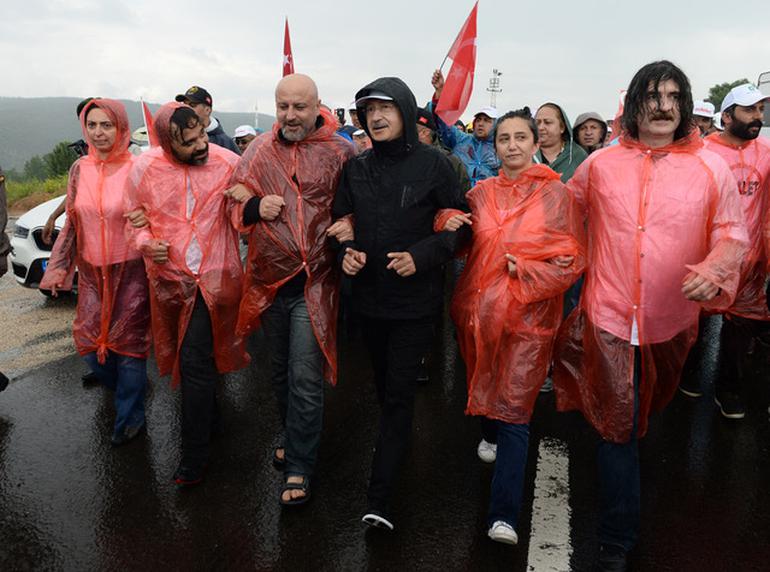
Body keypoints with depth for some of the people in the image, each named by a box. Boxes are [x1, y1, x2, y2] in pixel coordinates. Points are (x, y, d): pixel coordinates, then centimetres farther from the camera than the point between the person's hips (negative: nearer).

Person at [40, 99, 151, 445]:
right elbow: (71, 223, 10)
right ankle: (125, 386, 37)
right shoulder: (80, 169, 5)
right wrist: (57, 268, 7)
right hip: (92, 274, 5)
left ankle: (130, 417, 19)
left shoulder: (136, 169, -9)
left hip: (130, 272, -5)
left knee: (129, 343, 2)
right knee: (88, 341, 8)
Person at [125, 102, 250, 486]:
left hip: (215, 277, -3)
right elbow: (134, 217, 10)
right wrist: (146, 242, -8)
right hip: (169, 278, 4)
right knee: (192, 358, 19)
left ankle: (194, 457, 6)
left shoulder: (228, 163, -8)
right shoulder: (144, 169, -3)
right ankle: (210, 416, 47)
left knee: (195, 364, -7)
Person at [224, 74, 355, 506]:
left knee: (306, 379, -3)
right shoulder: (258, 151, 6)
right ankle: (294, 436, 42)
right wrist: (255, 208, -10)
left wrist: (350, 223, -19)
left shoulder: (341, 152, -4)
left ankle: (299, 467, 12)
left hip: (314, 282, -4)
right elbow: (235, 203, 11)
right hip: (268, 280, 5)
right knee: (280, 371, 19)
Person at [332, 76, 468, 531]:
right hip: (369, 296, 5)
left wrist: (422, 255, -18)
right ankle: (397, 447, 42)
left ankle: (380, 499, 1)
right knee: (384, 387, 19)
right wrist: (346, 251, -8)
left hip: (415, 300, -4)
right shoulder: (356, 167, 5)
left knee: (399, 395, -4)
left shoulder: (434, 164, -7)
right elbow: (341, 219, 13)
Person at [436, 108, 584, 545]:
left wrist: (525, 271, -15)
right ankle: (493, 437, 53)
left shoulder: (555, 193, -3)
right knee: (485, 391, 20)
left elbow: (574, 258, -4)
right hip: (478, 310, 4)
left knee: (514, 412, -6)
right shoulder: (481, 193, 7)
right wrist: (447, 223, -7)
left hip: (528, 316, -3)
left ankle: (504, 515, -1)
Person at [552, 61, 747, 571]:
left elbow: (733, 236, -3)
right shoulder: (600, 165, 1)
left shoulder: (712, 168, -1)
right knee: (618, 428, 1)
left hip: (671, 322, 2)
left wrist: (714, 269, -22)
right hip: (609, 318, -1)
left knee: (641, 416, 24)